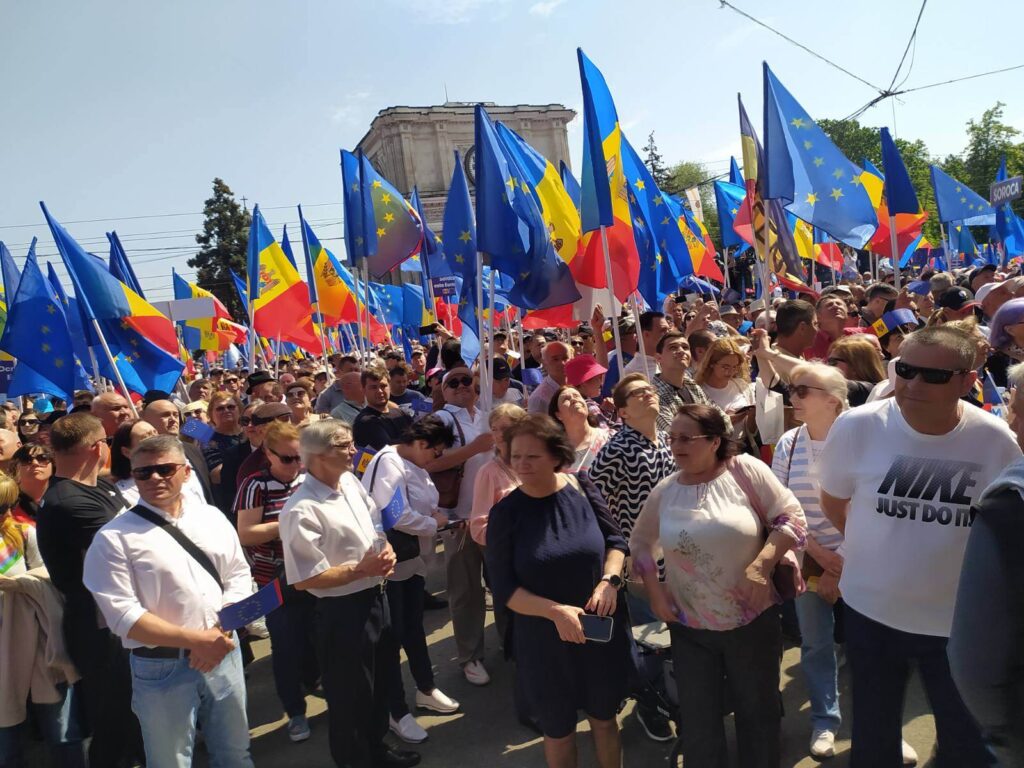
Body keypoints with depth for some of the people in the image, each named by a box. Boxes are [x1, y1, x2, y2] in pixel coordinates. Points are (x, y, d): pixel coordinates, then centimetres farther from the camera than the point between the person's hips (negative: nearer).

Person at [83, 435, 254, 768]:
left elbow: (239, 575, 5)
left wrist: (221, 632, -11)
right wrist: (196, 640, -19)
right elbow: (122, 615, -15)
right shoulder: (114, 538, -10)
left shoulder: (212, 517, 3)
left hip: (224, 654, 4)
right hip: (163, 669, -4)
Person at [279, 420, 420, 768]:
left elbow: (376, 525, 13)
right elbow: (303, 580, -23)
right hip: (342, 612, -8)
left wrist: (387, 552, -7)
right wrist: (360, 570, -22)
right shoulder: (301, 512, -25)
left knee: (379, 683, 26)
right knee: (350, 695, 12)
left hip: (375, 599, 8)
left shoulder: (351, 482, 0)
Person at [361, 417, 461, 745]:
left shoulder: (414, 464, 10)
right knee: (391, 636, 4)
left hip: (412, 559, 9)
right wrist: (433, 523, -14)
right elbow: (397, 516, -28)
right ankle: (396, 711, 19)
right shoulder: (388, 463, -21)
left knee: (413, 627, 22)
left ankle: (426, 690, 39)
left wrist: (436, 514, -4)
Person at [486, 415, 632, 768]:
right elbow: (503, 590, -12)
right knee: (558, 730, 18)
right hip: (546, 641, -1)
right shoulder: (505, 512, -13)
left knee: (604, 717, 22)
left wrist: (608, 582, -15)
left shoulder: (582, 489, -9)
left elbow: (615, 540, 2)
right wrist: (556, 611, -24)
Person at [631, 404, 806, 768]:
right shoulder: (665, 491, -1)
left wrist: (761, 565, -20)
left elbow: (791, 517, -10)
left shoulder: (746, 470, -11)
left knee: (757, 713, 18)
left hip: (753, 621, -2)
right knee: (698, 723, 13)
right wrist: (655, 593, 2)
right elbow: (640, 542, 11)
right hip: (690, 628, 2)